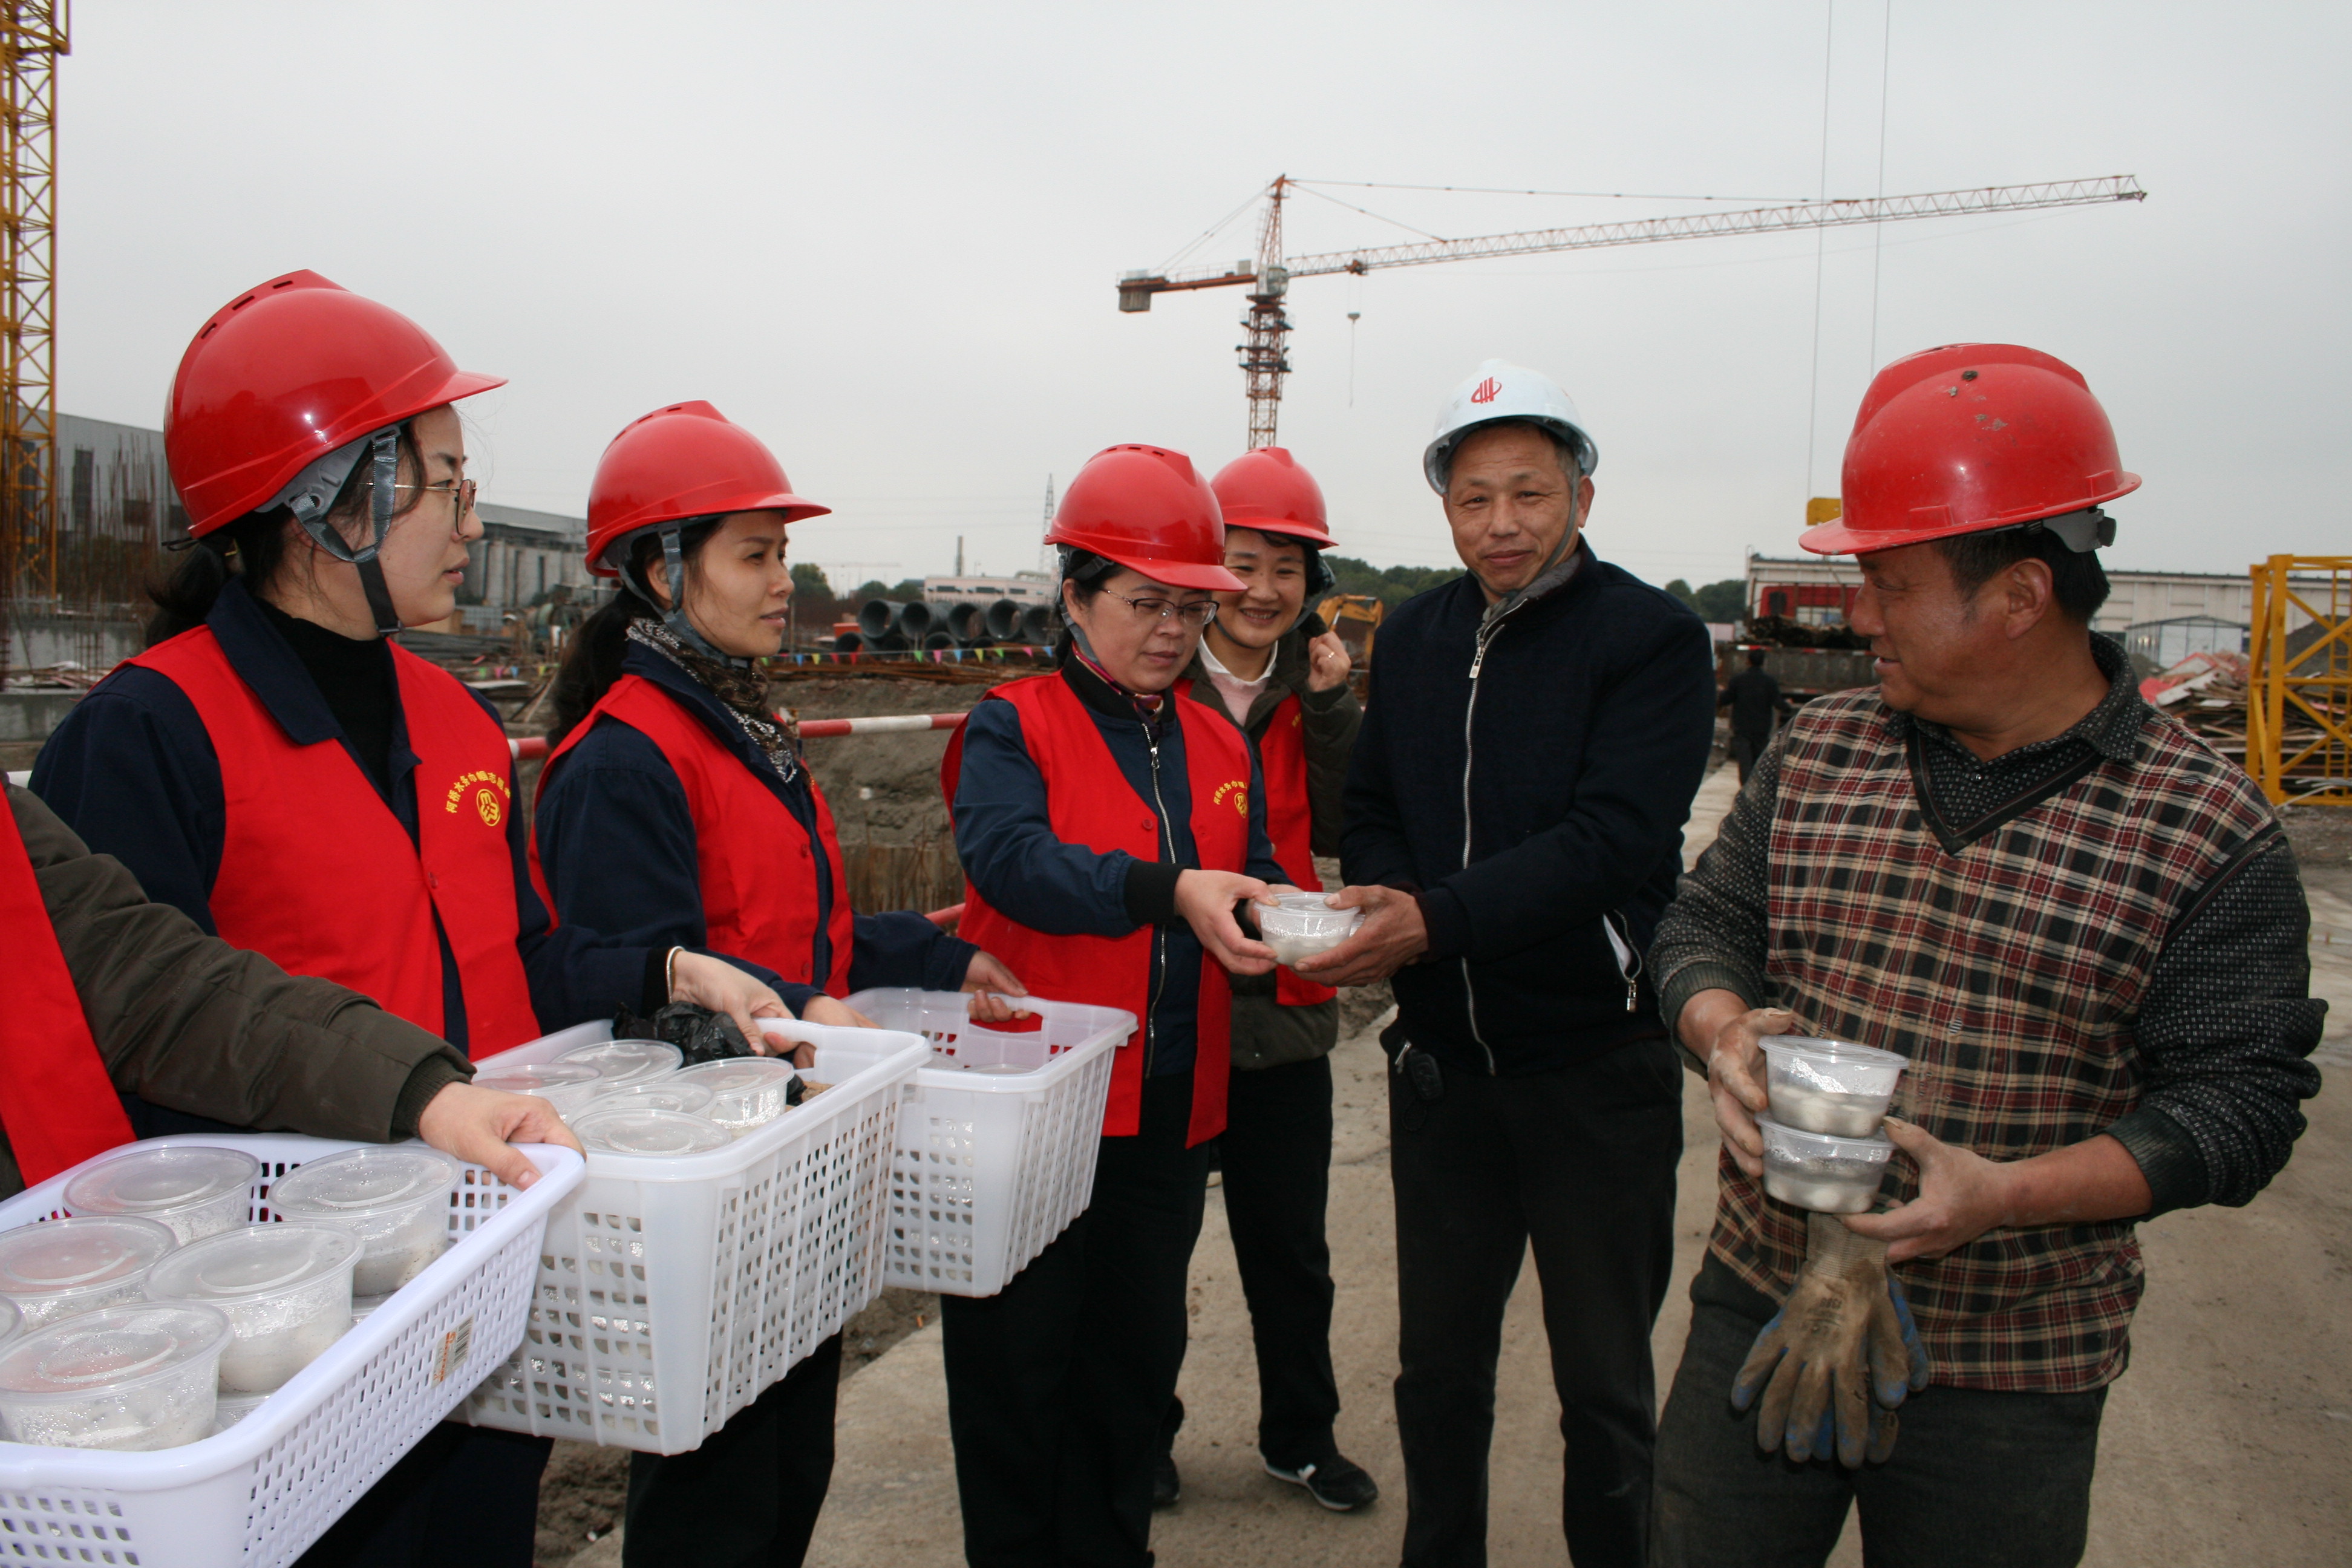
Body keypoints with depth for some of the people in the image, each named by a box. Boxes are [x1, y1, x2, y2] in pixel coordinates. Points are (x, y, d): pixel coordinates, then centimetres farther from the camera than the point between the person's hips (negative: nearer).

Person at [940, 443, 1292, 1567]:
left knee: (1138, 1357, 19)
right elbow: (1009, 858, -23)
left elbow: (1252, 882, 8)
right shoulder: (1012, 727, -6)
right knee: (1018, 1364, 8)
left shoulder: (1222, 748, 11)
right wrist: (1168, 892, -36)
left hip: (1173, 1112, 5)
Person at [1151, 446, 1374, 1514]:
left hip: (1283, 1014, 3)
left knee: (1291, 1251, 15)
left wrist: (1329, 707, -14)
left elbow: (1340, 835, -7)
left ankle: (1301, 1436, 35)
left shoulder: (1315, 692, 5)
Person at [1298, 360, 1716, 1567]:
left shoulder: (1653, 637, -9)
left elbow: (1615, 835, -21)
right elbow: (1373, 810, 10)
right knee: (1436, 1363, 19)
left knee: (1604, 1381, 12)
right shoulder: (1411, 636, 7)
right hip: (1441, 1053, 5)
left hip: (1596, 1061, -4)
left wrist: (1441, 919, -30)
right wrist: (1379, 907, -12)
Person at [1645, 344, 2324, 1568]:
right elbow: (1704, 923, 5)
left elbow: (2241, 1100, -10)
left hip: (2014, 1376, -3)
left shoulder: (2209, 834, -9)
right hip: (1755, 1305, 3)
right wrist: (1723, 1034, -18)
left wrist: (2001, 1194, -23)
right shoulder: (1817, 750, 1)